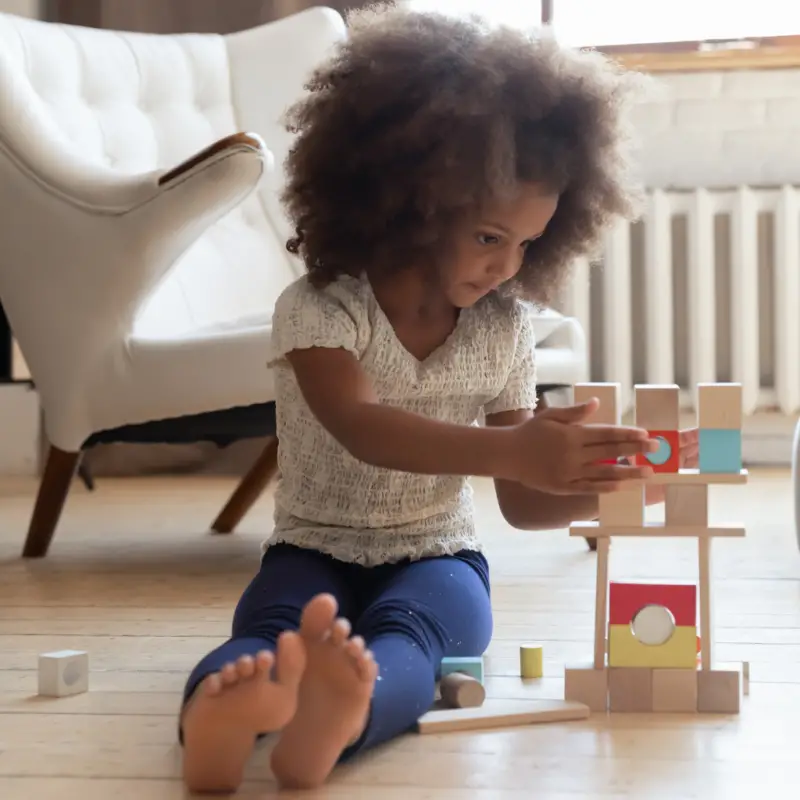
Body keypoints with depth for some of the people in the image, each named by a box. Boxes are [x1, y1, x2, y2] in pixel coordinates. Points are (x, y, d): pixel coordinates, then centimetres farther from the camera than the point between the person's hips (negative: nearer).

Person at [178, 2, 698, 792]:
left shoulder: (503, 332, 2)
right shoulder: (319, 310, -12)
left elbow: (521, 502, 4)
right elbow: (361, 429, -31)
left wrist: (596, 487, -19)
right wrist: (514, 450, -45)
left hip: (436, 558, 1)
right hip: (317, 553, -1)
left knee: (404, 628, -36)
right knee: (274, 623, -37)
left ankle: (339, 717, -73)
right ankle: (217, 712, -73)